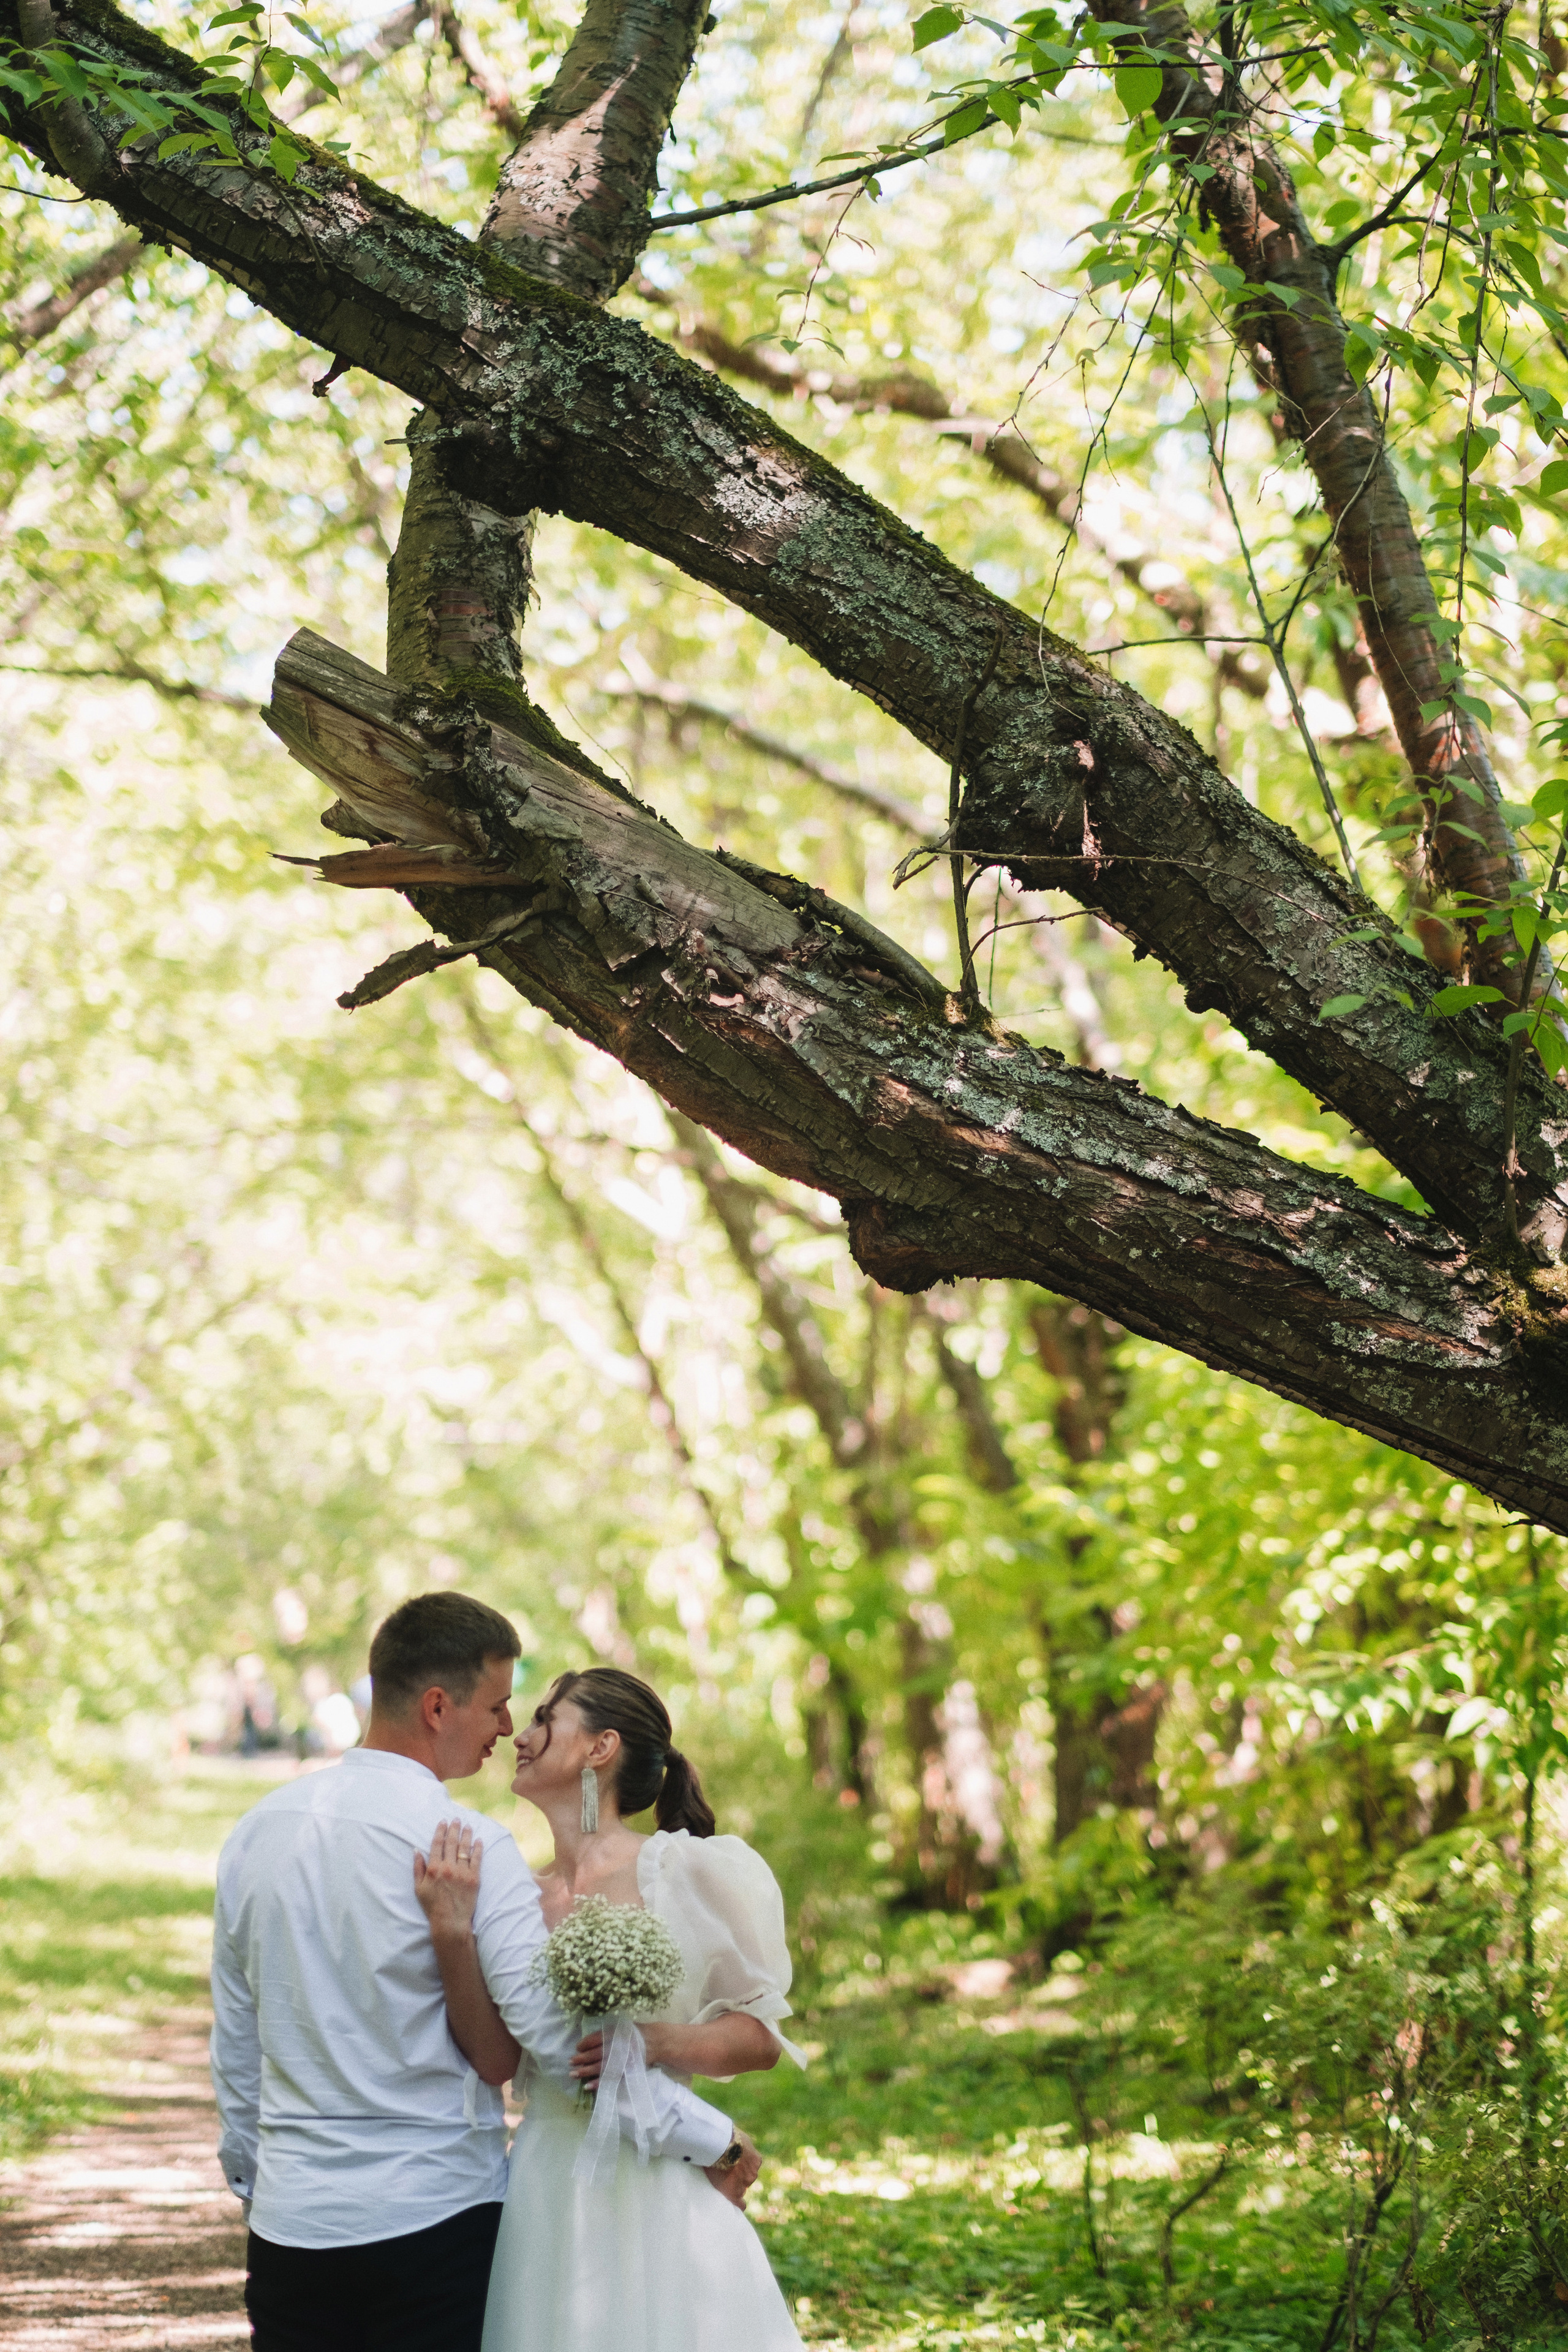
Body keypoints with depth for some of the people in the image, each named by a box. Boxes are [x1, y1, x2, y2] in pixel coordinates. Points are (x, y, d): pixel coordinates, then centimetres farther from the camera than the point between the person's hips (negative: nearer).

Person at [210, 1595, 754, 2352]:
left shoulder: (258, 1829, 5)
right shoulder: (471, 1847, -13)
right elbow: (556, 2033, -18)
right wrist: (710, 2137, -10)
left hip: (288, 2216, 5)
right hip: (433, 2217, -5)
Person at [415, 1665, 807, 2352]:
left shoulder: (691, 1872, -4)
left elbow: (761, 2035, -1)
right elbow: (492, 2053, -3)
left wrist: (657, 2042, -18)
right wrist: (453, 1936, -16)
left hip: (658, 2193, -3)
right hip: (546, 2188, 3)